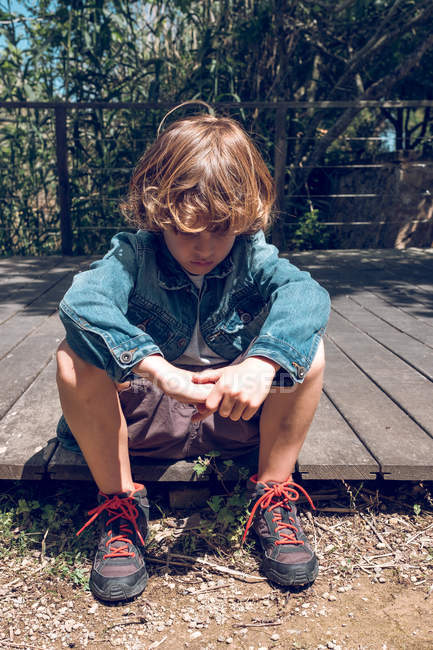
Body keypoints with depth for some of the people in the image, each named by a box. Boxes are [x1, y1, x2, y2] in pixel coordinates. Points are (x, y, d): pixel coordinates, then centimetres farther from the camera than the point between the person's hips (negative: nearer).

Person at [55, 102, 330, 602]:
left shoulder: (252, 255, -8)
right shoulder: (134, 254, -13)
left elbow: (304, 293, -29)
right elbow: (82, 301, -33)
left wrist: (262, 362, -50)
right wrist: (156, 368, -49)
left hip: (237, 413, 1)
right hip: (144, 415, 0)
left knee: (306, 351, -23)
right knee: (73, 357, -25)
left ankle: (274, 497, -6)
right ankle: (119, 503, -9)